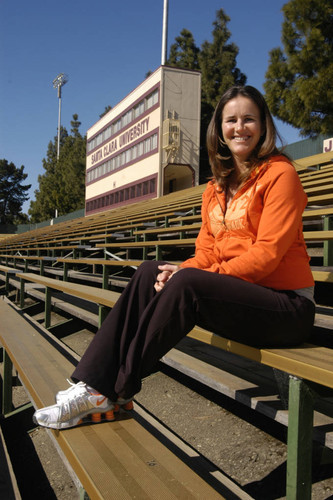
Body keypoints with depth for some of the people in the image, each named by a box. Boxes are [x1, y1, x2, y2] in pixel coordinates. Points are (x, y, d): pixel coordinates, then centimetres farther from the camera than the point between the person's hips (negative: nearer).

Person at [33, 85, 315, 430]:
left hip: (287, 303, -6)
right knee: (150, 273, -9)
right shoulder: (216, 188, 14)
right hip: (240, 296, 7)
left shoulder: (279, 174, -7)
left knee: (187, 283, -29)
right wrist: (182, 272, -14)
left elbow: (267, 252, -17)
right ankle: (94, 385, -14)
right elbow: (206, 254, 9)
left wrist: (188, 275, -20)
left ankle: (118, 391, -16)